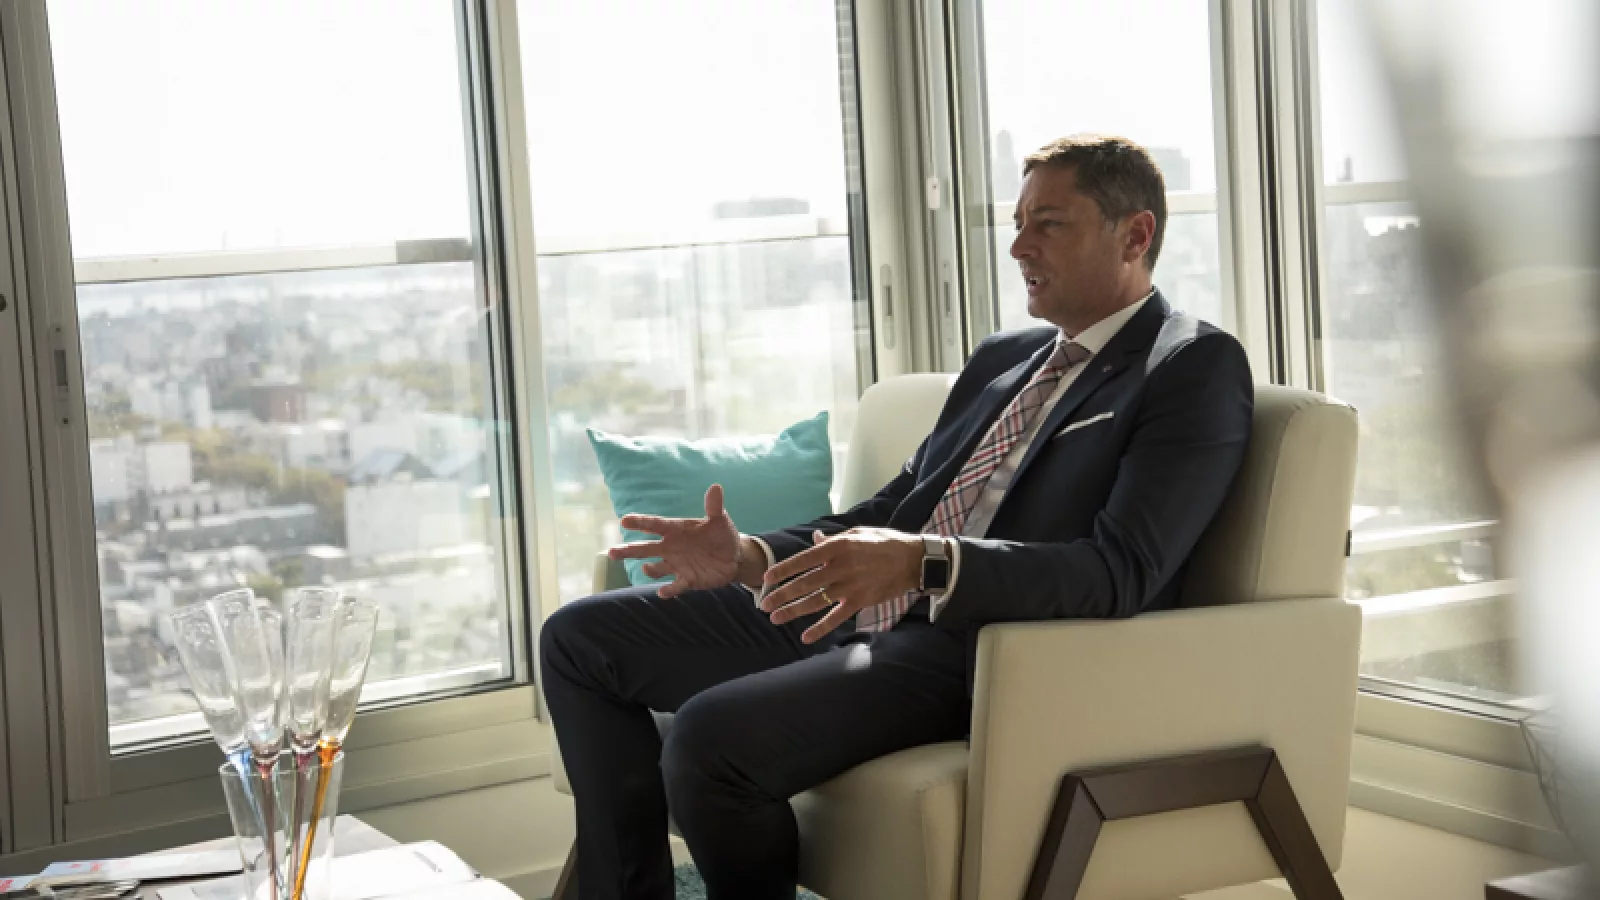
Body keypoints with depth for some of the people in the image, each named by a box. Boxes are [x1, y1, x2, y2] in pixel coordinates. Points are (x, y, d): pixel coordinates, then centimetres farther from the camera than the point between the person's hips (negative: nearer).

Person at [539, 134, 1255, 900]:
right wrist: (751, 556, 3)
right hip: (859, 613, 9)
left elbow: (1123, 573, -17)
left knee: (710, 738, -31)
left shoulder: (1197, 367, -4)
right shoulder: (1001, 359, 22)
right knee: (581, 638, 6)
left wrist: (925, 562, -30)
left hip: (980, 651, -9)